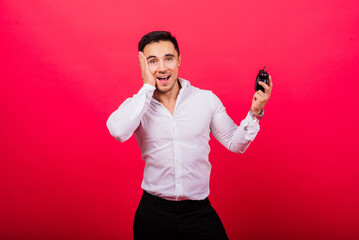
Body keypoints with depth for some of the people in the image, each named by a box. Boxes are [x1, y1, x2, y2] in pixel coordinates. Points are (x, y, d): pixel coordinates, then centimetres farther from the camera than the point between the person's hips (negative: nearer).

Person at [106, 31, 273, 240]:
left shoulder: (207, 99, 0)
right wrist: (147, 87, -17)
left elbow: (235, 143, 6)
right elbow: (118, 131, -25)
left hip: (199, 212, 1)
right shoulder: (137, 105, -3)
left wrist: (254, 113, -10)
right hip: (153, 213, 0)